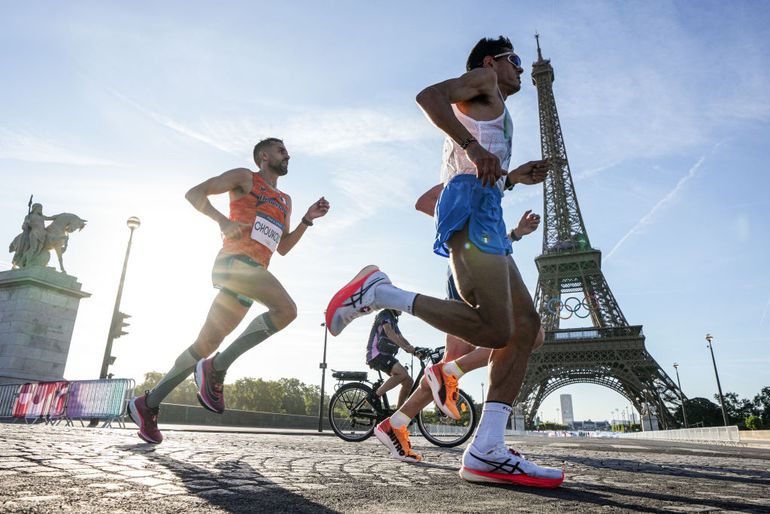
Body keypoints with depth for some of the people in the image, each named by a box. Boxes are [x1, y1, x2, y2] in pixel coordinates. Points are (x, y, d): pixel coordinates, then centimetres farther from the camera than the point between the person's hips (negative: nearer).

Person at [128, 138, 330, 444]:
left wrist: (308, 219, 15)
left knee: (206, 344, 6)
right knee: (286, 309, -27)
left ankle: (148, 405, 16)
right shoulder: (245, 177, 10)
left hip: (254, 273, 8)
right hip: (235, 260, -7)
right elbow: (194, 193, 4)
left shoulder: (285, 201, 29)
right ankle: (216, 368, -19)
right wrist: (223, 221, -13)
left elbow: (283, 247, 27)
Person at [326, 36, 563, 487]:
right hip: (472, 204, -10)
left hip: (486, 214, 10)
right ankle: (377, 291, -15)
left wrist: (518, 176, 29)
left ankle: (486, 452, -6)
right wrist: (473, 146, -20)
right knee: (495, 330, -22)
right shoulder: (482, 82, 11)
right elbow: (429, 94, -10)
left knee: (526, 326, -1)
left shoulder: (492, 111, 38)